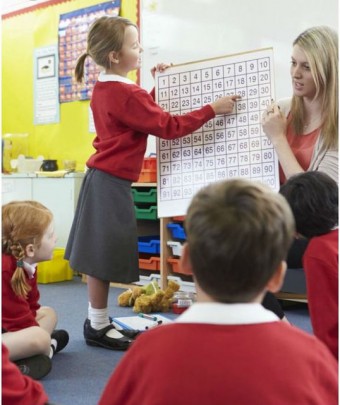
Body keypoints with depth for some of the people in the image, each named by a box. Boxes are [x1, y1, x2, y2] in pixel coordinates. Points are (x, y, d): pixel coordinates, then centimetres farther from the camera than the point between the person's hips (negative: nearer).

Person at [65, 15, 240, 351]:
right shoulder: (126, 94, -18)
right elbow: (169, 126, -18)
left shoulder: (103, 89, 13)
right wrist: (213, 109, -13)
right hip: (112, 182, -10)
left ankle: (97, 321, 24)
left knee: (100, 255, 14)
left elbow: (146, 114, 20)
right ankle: (98, 328, 9)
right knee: (104, 256, -1)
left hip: (103, 178, 10)